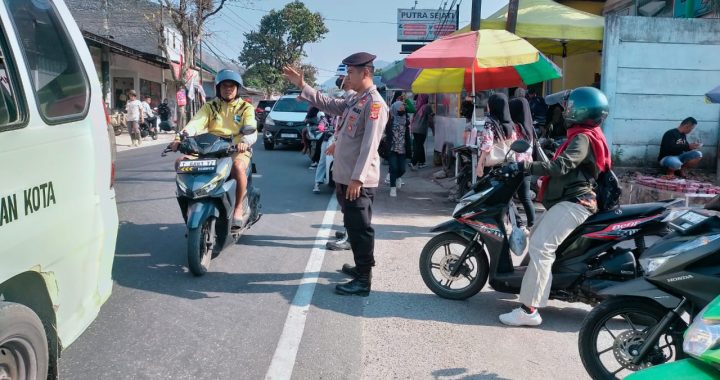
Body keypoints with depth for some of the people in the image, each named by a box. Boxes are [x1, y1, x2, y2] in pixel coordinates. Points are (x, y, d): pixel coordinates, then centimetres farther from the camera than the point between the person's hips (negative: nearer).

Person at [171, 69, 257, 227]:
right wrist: (181, 137, -25)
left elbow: (251, 130, -11)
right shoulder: (210, 107, 14)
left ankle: (239, 207, -18)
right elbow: (195, 123, -4)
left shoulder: (246, 108, 7)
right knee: (181, 162, -17)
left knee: (238, 167, -38)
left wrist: (245, 141, -35)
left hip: (237, 150, -3)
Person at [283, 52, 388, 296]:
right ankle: (362, 267, 33)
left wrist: (357, 177, -27)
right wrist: (302, 86, 21)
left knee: (359, 227, -6)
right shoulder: (355, 100, 16)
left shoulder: (374, 102, -14)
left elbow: (370, 144, -22)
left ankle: (363, 281, 1)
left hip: (359, 180, -10)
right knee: (353, 225, 19)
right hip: (347, 176, 10)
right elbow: (328, 105, 26)